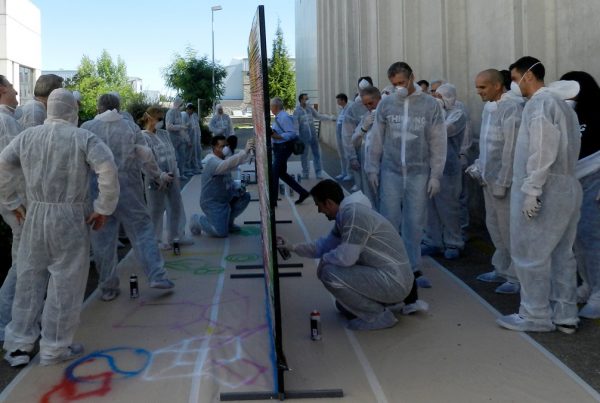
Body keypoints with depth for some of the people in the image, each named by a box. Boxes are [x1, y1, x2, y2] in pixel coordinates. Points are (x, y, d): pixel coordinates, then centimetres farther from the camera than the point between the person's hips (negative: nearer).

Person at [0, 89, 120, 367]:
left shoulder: (27, 136, 6)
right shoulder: (83, 138, -7)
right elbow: (108, 169, -19)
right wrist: (103, 208, -11)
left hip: (35, 216, 4)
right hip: (70, 218, -4)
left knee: (29, 278, 15)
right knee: (65, 282, 6)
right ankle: (54, 348, 14)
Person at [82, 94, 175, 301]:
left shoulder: (86, 128, 1)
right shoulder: (130, 127, 3)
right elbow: (146, 158, 6)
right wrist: (159, 177, 21)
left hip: (97, 189, 0)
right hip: (127, 189, 0)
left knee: (103, 238, 7)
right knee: (142, 229, 8)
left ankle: (108, 288, 14)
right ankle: (157, 276, 4)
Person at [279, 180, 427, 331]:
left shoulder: (354, 213, -21)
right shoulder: (344, 214, 10)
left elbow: (346, 257, -25)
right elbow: (325, 244, 21)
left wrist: (324, 259, -5)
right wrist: (293, 247, 15)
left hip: (393, 280, -10)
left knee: (330, 274, -18)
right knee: (344, 306, 25)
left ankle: (379, 316, -5)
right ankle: (399, 301, 20)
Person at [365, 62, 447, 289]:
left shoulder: (430, 105, -2)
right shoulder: (386, 104, 2)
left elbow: (438, 144, 0)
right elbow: (376, 139, 8)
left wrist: (435, 175, -2)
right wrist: (372, 168, 5)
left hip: (419, 173, -1)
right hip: (390, 172, 1)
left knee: (415, 223, 5)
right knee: (389, 220, 3)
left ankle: (413, 268, 17)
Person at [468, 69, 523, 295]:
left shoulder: (511, 107, -16)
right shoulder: (489, 107, 10)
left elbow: (511, 149, -19)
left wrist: (502, 182, -18)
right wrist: (479, 166, 10)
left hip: (504, 179, -9)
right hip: (489, 178, 9)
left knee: (509, 230, 0)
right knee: (495, 227, 17)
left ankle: (517, 277, 10)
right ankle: (502, 270, 30)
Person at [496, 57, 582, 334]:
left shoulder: (539, 103, -12)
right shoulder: (563, 105, 17)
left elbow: (542, 152, -20)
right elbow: (570, 150, 15)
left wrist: (531, 190, -20)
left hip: (544, 191, -9)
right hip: (567, 189, 10)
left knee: (531, 255, -1)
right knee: (561, 254, 12)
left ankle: (536, 316, 6)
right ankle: (565, 315, 17)